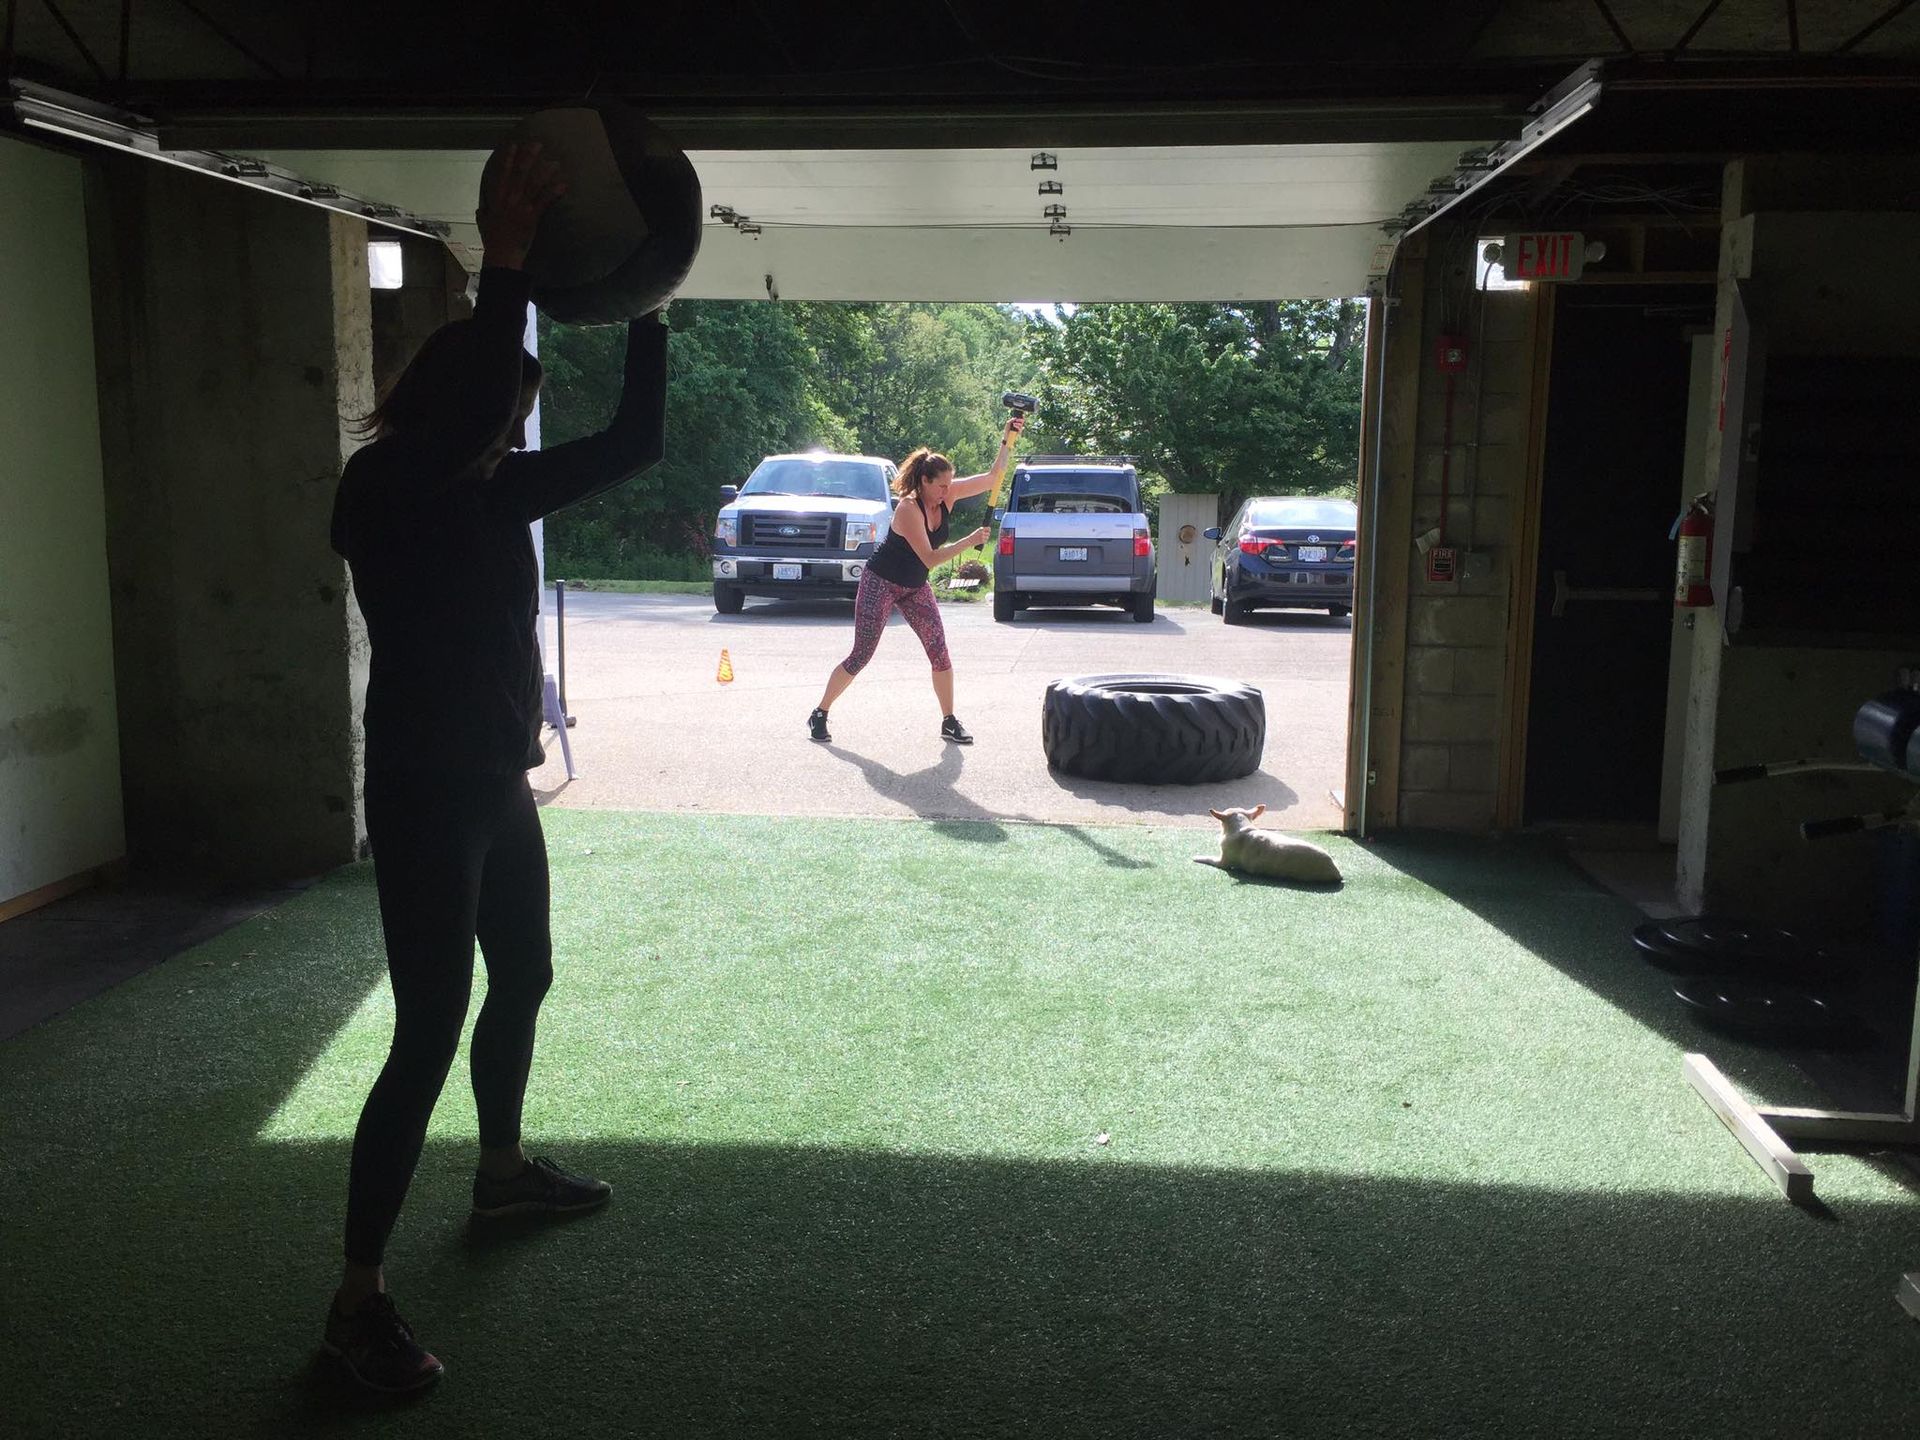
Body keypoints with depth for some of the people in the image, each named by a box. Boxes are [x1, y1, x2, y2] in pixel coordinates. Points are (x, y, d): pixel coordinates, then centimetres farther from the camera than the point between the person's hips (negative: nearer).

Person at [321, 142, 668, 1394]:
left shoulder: (496, 490, 6)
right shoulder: (384, 491, -17)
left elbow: (632, 444, 5)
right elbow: (461, 424, -38)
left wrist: (646, 303, -2)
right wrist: (506, 265, -35)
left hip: (499, 783, 9)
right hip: (424, 796, -9)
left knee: (523, 979, 22)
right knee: (431, 1032, -7)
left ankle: (504, 1169, 45)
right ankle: (360, 1297, 5)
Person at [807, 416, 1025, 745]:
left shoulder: (946, 495, -7)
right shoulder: (908, 508, -27)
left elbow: (992, 477, -4)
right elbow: (930, 558, -30)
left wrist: (1008, 440, -15)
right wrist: (968, 542, -33)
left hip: (915, 587, 6)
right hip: (880, 582, -6)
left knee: (939, 651, -4)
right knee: (861, 656, -4)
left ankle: (949, 722, 6)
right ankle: (819, 714, 10)